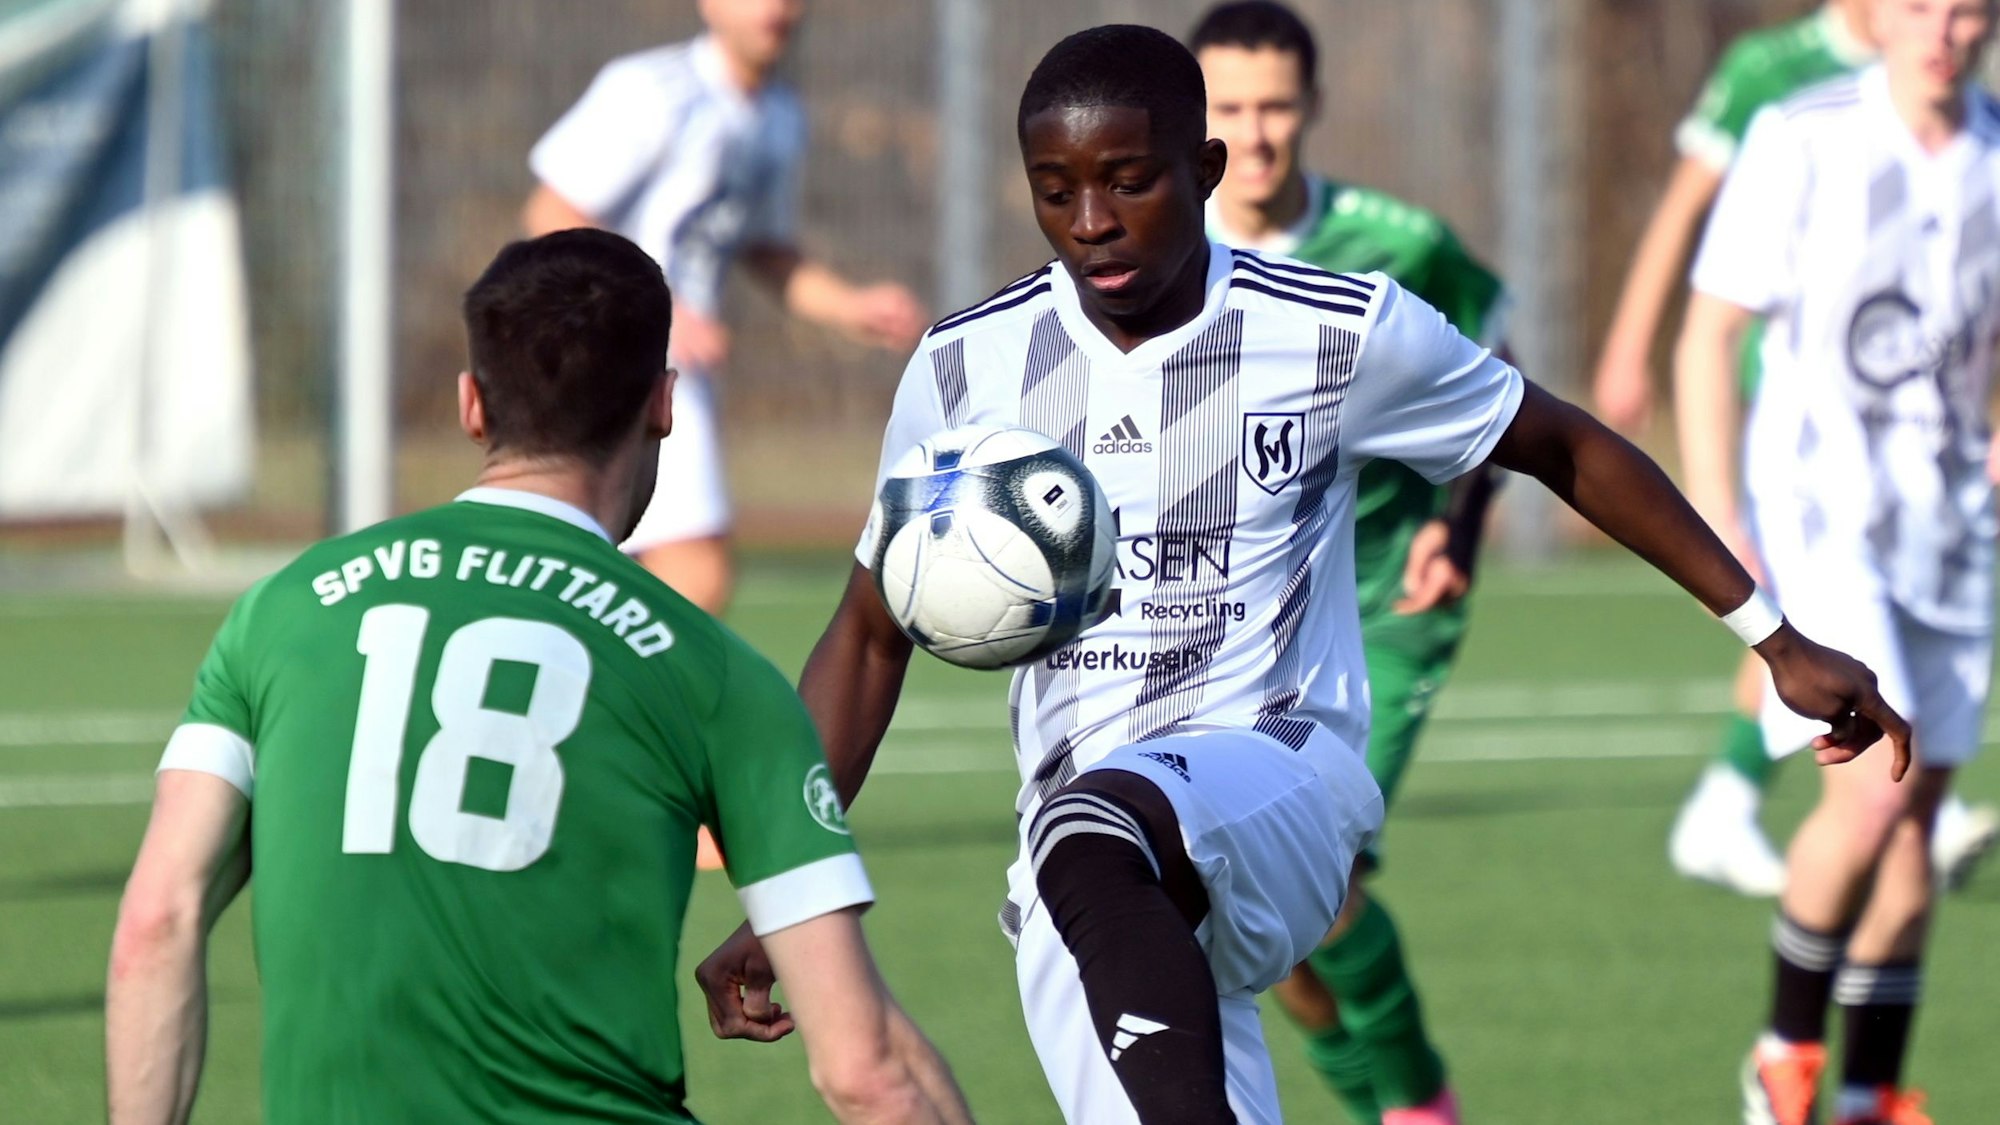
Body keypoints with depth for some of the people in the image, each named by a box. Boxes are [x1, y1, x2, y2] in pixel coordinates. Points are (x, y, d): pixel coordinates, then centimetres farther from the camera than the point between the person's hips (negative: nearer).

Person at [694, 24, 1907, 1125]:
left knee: (1090, 836, -37)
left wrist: (1776, 638, 15)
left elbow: (1570, 452, 13)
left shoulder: (1344, 334, -2)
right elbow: (873, 635, 15)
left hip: (1282, 778, -4)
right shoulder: (968, 371, 5)